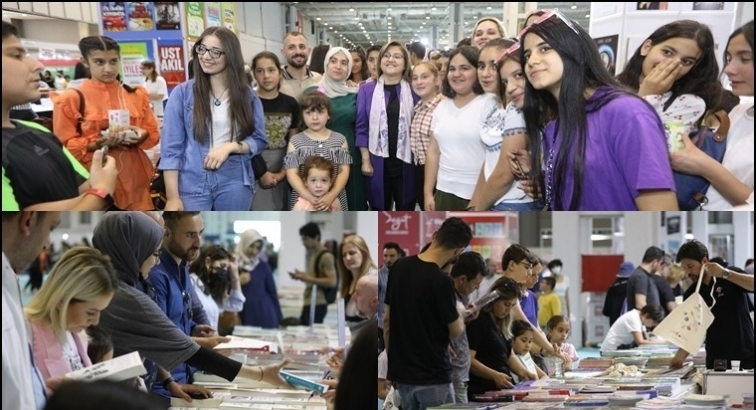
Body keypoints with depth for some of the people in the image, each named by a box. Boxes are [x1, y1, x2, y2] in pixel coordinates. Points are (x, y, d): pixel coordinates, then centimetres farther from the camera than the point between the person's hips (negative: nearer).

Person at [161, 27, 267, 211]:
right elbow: (171, 148, -3)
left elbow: (259, 140, 7)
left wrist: (231, 146, -13)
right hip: (192, 184, -2)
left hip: (235, 182, 2)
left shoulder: (247, 95, 5)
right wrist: (172, 196, -9)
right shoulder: (182, 93, 0)